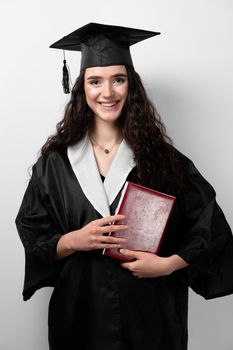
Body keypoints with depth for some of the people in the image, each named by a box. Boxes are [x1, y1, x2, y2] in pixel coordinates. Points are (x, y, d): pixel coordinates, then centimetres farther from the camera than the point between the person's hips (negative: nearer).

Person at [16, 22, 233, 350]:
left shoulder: (160, 156, -4)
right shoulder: (56, 160, -2)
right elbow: (32, 235, 0)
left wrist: (168, 264, -15)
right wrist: (75, 240, -19)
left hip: (150, 309, 0)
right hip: (80, 308, 1)